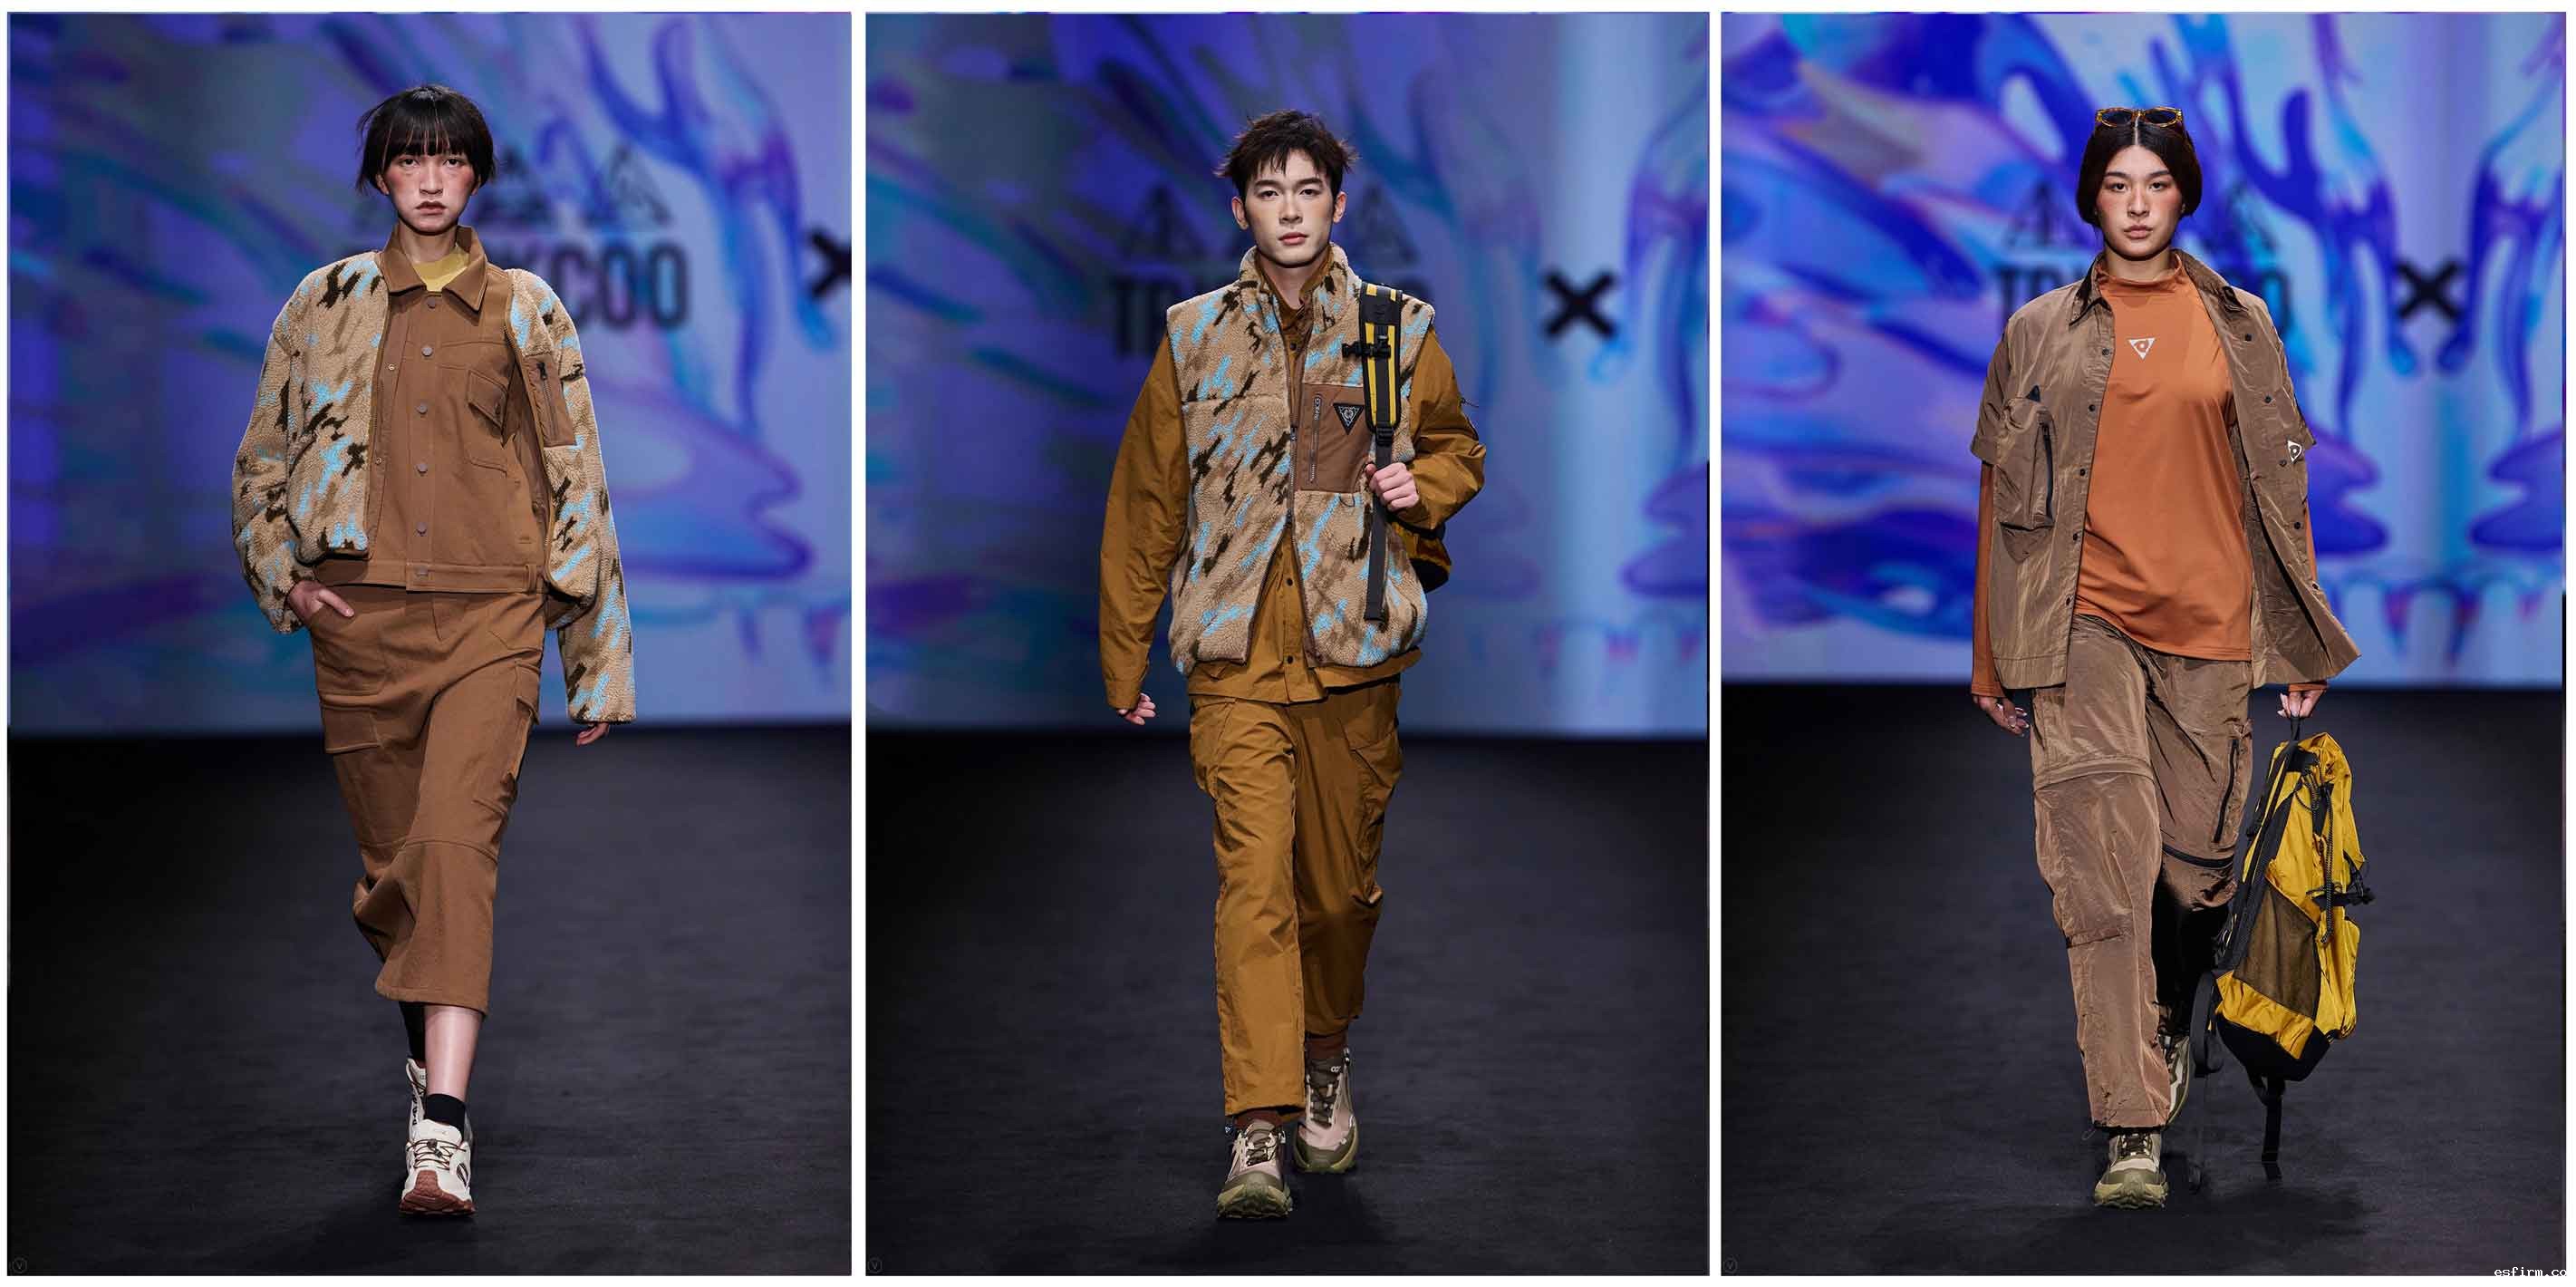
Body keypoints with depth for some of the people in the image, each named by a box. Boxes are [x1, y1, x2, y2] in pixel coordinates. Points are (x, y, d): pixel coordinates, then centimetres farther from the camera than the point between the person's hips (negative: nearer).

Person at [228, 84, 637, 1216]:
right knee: (392, 859, 8)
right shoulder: (325, 305, 11)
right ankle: (428, 1049, 34)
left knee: (458, 840, -19)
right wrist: (283, 573, 3)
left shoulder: (525, 311, 8)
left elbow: (577, 480, 11)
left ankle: (441, 1126, -28)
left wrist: (597, 656, 9)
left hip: (490, 617, -2)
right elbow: (261, 460, 19)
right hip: (362, 614, 2)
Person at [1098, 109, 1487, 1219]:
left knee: (1342, 879, 10)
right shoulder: (1195, 337, 6)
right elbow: (1145, 503, 11)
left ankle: (1328, 1060, 37)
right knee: (1253, 877, -13)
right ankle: (1258, 1134, -16)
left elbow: (1457, 446, 21)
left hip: (1355, 644, 1)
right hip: (1237, 650, -1)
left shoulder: (1399, 332, 6)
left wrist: (1424, 486, -4)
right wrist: (1123, 658, 12)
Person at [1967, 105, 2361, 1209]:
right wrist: (1995, 655, 8)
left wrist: (2303, 641, 9)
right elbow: (2003, 492, 10)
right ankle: (2132, 1131, -15)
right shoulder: (2041, 332, 7)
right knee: (2106, 865, -12)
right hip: (2084, 624, -2)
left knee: (2197, 860, 7)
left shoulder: (2239, 326, 9)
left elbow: (2278, 481, 11)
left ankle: (2168, 1026, 38)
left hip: (2211, 621, 2)